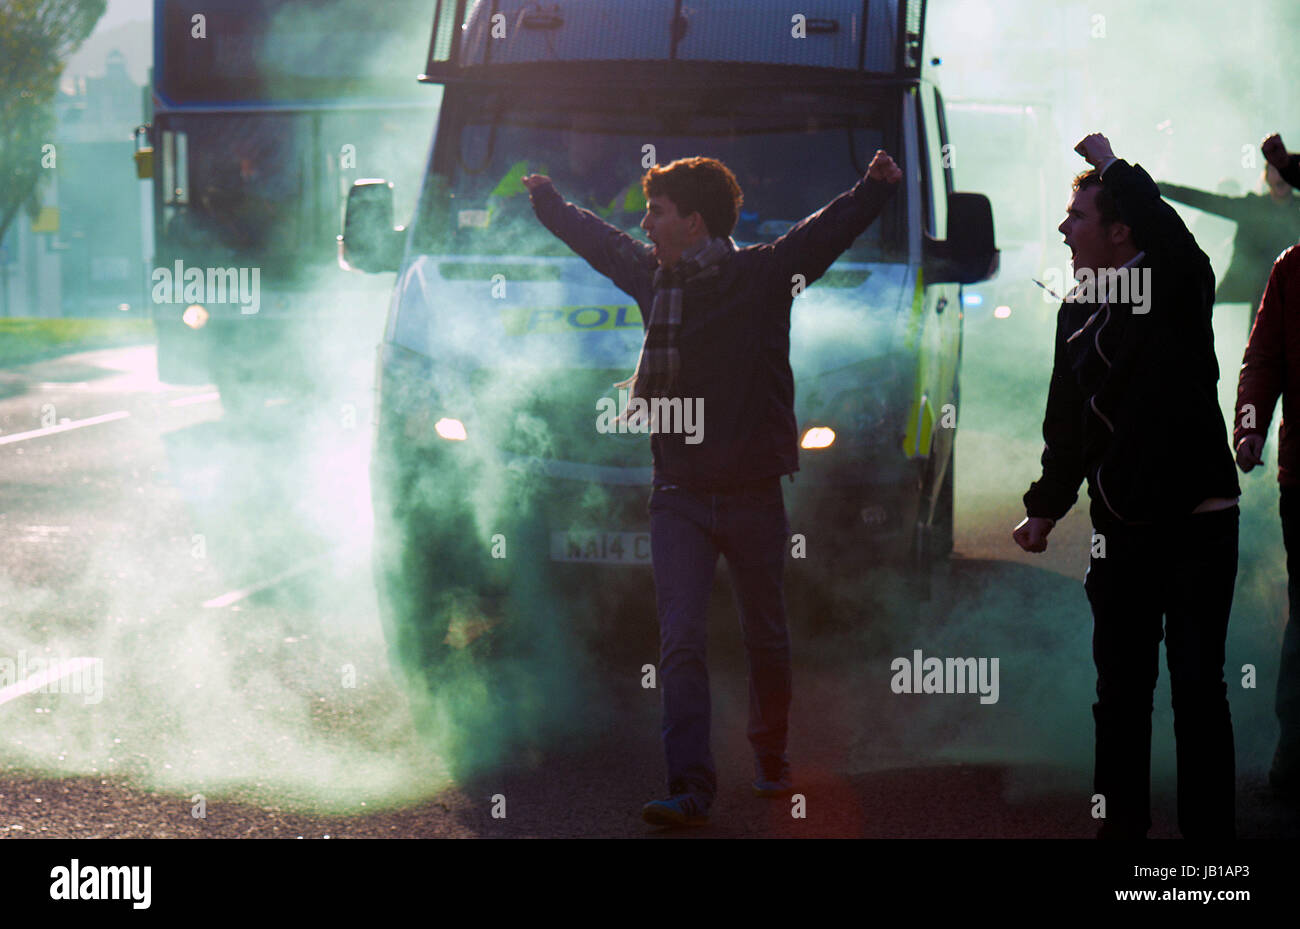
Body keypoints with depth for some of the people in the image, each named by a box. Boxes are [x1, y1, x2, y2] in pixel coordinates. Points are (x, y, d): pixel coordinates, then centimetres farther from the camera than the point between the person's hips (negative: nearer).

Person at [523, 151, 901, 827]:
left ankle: (771, 761, 33)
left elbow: (829, 231, -11)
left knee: (765, 639, 11)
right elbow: (596, 239, 26)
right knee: (680, 641, -10)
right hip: (680, 497, 2)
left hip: (754, 494, -2)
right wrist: (545, 201, 41)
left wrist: (875, 188, -28)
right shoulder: (651, 276, 8)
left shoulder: (763, 274, -4)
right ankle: (690, 789, -13)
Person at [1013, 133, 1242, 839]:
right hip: (1119, 531, 6)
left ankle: (1209, 832, 4)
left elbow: (1173, 240, -31)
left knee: (1197, 689, -3)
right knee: (1120, 692, 11)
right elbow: (1066, 425, 20)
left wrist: (1112, 167, -21)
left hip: (1196, 523, -6)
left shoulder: (1176, 289, -6)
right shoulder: (1077, 312, 12)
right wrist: (1046, 508, 15)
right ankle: (1120, 826, 21)